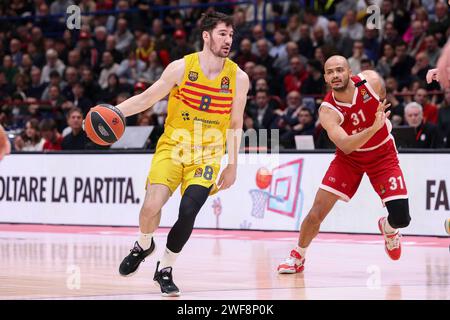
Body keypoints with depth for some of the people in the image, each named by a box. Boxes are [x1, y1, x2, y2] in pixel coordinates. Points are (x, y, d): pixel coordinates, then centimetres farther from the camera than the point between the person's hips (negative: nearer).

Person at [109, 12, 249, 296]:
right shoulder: (181, 68, -8)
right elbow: (147, 98, 0)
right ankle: (144, 245, 16)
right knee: (152, 204, -19)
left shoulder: (238, 78, -4)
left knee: (188, 212, -17)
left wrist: (232, 166, 7)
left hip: (207, 155, 1)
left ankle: (165, 269, 6)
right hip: (172, 146, 0)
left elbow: (235, 125, 7)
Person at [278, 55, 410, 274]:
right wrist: (373, 128, -52)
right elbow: (345, 146, -39)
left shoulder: (371, 80, -21)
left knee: (401, 218, -12)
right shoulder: (328, 110, -26)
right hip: (349, 156, -1)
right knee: (316, 213, -11)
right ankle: (298, 256, 16)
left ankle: (388, 228, 27)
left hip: (382, 153, 1)